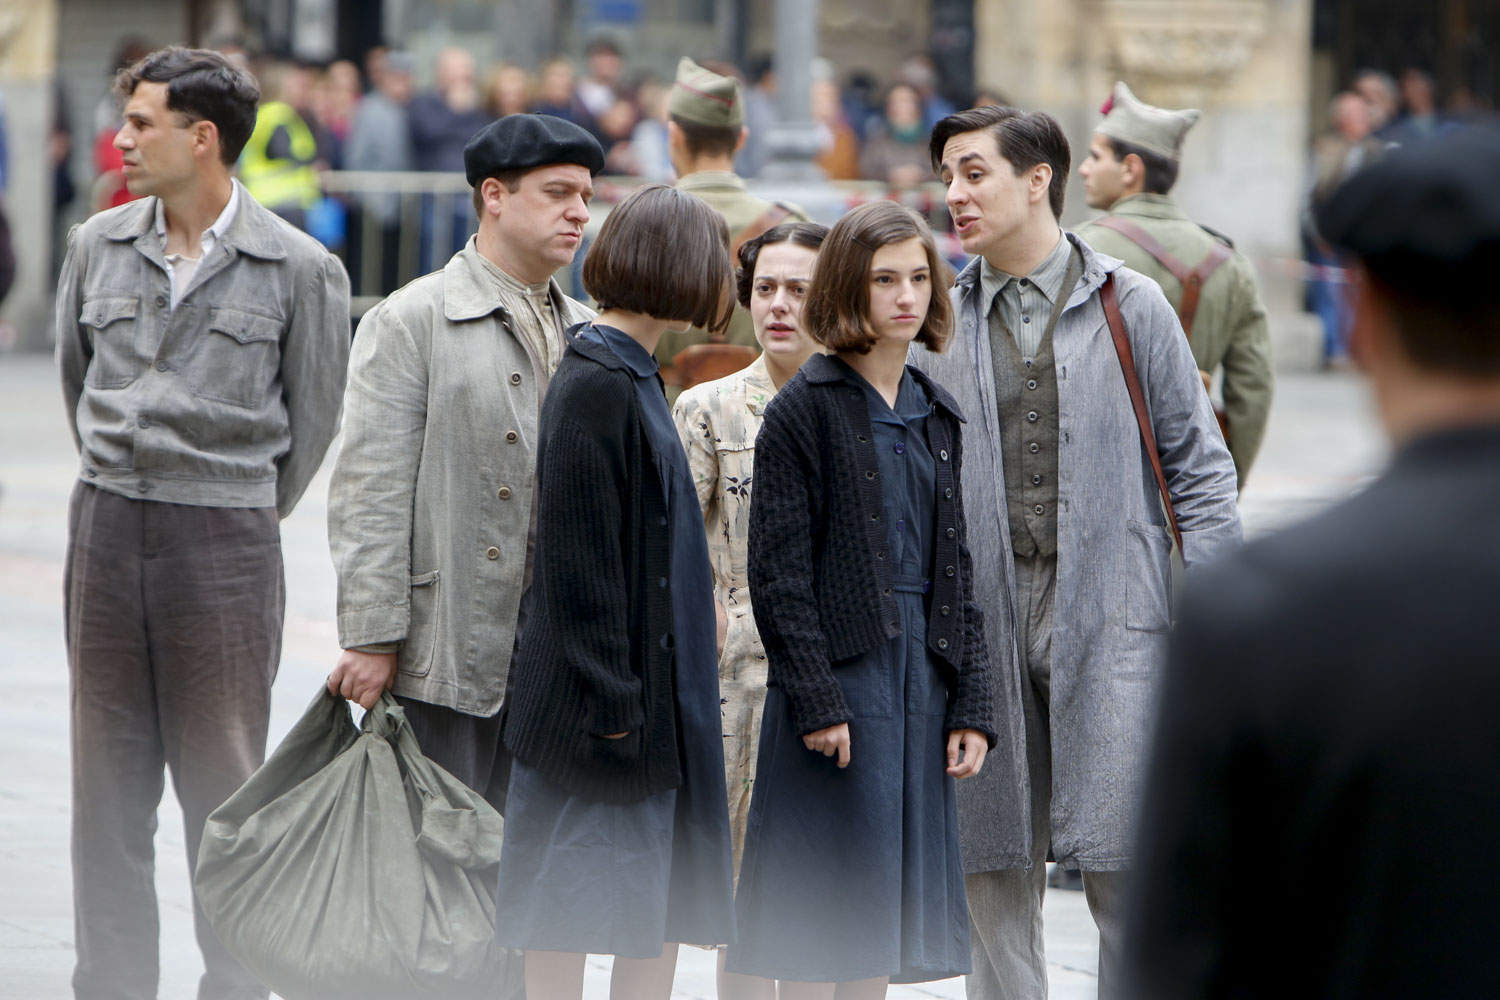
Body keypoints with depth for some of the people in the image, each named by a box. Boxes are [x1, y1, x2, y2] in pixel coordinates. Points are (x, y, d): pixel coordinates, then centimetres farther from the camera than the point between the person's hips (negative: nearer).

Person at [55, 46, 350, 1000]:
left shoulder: (298, 269, -6)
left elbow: (313, 421, 3)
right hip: (106, 528, 4)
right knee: (107, 784, 7)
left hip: (225, 539, -4)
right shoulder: (99, 246, 5)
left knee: (223, 783, 1)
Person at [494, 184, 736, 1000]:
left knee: (666, 904, 9)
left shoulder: (629, 376, 14)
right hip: (605, 703, -10)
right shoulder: (597, 385, -16)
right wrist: (610, 700, -20)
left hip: (651, 697, 10)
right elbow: (579, 558, -19)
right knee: (571, 910, -3)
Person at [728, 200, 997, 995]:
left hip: (923, 677, 6)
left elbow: (958, 571, 14)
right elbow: (779, 575, -9)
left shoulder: (938, 416, 13)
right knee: (820, 931, -4)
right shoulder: (804, 410, -6)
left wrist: (972, 704, 7)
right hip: (838, 680, -6)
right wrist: (817, 703, -15)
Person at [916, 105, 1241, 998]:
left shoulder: (1130, 305, 3)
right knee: (995, 871, 5)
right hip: (982, 626, 3)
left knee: (1126, 872, -6)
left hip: (1112, 621, -3)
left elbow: (1197, 468, 4)